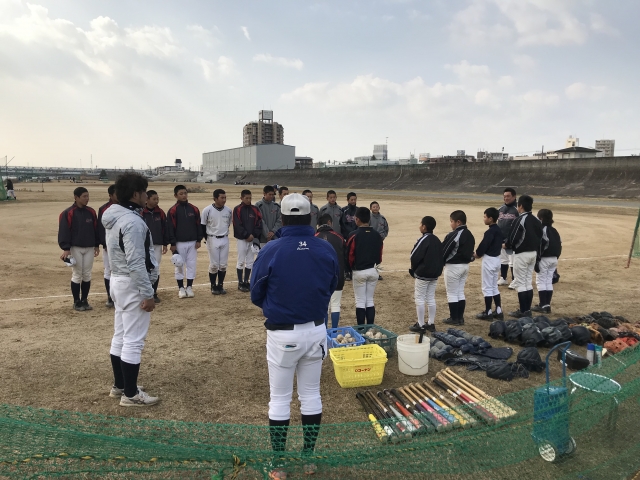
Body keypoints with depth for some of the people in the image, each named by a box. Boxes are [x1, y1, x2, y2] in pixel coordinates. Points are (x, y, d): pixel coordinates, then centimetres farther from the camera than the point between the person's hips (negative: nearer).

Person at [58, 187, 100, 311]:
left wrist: (97, 245, 13)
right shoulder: (68, 213, -8)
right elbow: (64, 231, -10)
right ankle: (77, 302, 12)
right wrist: (66, 248, -16)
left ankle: (85, 301, 18)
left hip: (89, 248, 5)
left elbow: (95, 229, 14)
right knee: (77, 275, 1)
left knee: (87, 275, 8)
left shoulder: (91, 212, 8)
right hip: (75, 248, -4)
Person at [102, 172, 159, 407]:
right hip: (132, 285, -11)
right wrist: (148, 294, -21)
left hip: (118, 281, 11)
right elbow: (136, 263, -25)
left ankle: (119, 385, 30)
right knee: (133, 341, -2)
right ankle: (130, 394, 8)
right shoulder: (133, 222, -22)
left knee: (120, 337, 17)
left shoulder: (115, 217, 10)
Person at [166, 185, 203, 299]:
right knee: (179, 266, 4)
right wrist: (172, 243, -10)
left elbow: (198, 225, 8)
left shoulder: (194, 209, 6)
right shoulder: (173, 210, -4)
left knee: (191, 265, 5)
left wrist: (199, 240, 2)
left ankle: (189, 287, 14)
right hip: (179, 243, -3)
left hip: (192, 243, 3)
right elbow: (170, 228, -6)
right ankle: (181, 288, 13)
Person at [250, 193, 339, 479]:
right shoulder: (327, 249, -7)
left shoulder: (270, 251, -17)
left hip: (282, 335, -3)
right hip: (316, 331, 3)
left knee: (280, 399, 12)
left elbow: (256, 296, -5)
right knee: (311, 395, 18)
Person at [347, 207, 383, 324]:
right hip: (373, 270, 4)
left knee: (360, 301, 4)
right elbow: (380, 254, 5)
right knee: (370, 300, 12)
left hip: (359, 271, -4)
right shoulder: (377, 235, 1)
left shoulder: (354, 235, -13)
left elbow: (350, 255, -9)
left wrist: (352, 267, 9)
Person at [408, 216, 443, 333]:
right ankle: (431, 324, 20)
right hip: (434, 275, 8)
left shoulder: (423, 240, -18)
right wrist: (438, 269, 14)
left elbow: (414, 257, -17)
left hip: (422, 275, -8)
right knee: (431, 299, 14)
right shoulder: (437, 240, 8)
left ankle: (420, 325, 5)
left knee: (420, 299, 1)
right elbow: (442, 257, 11)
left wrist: (413, 270, -1)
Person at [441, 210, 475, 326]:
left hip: (453, 266, -9)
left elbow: (444, 250, -16)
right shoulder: (470, 235, 8)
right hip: (465, 265, 9)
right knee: (460, 292, 15)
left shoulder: (453, 235, -20)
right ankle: (460, 317, 18)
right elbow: (470, 251, 13)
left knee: (452, 293, 2)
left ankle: (454, 318, 6)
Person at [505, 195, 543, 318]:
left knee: (520, 282, -1)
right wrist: (535, 249, 18)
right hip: (533, 253, 8)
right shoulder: (537, 220, 9)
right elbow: (540, 238, 11)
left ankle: (523, 311, 2)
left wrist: (506, 245, 1)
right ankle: (527, 310, 20)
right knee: (528, 282, 15)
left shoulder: (520, 219, -17)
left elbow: (513, 238, -18)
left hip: (521, 254, -8)